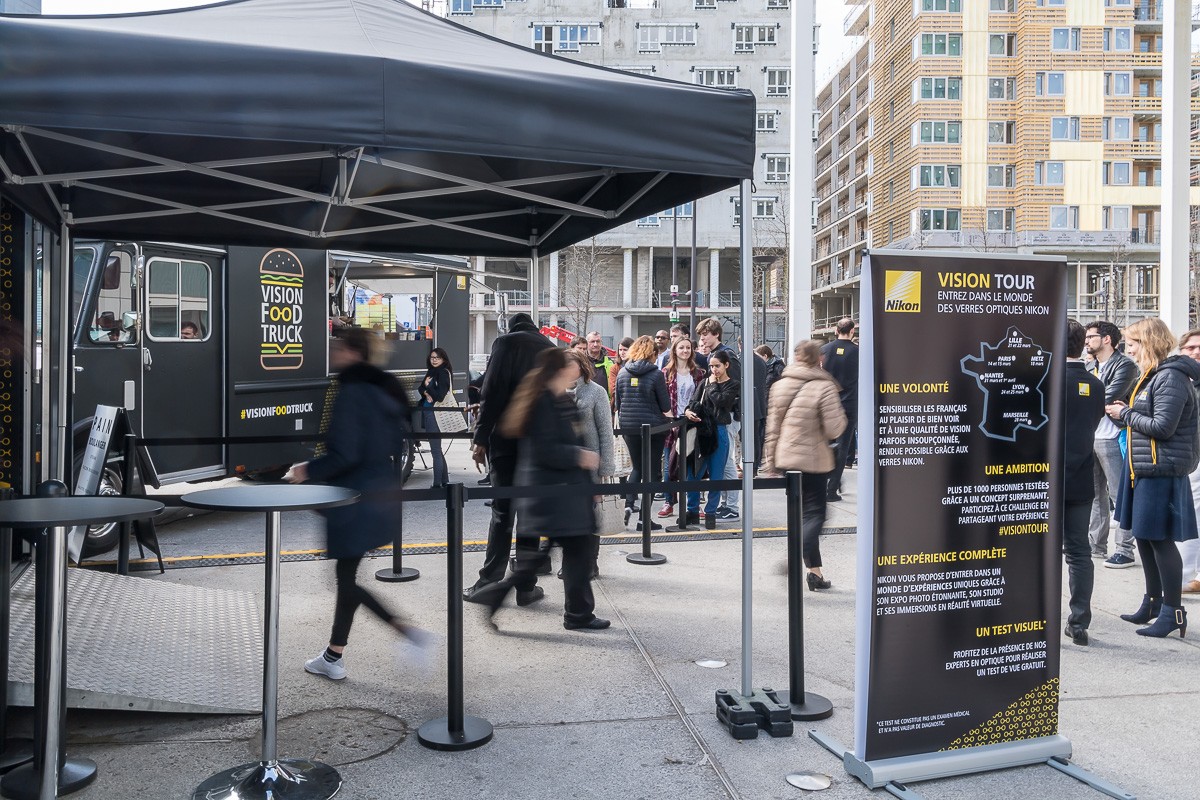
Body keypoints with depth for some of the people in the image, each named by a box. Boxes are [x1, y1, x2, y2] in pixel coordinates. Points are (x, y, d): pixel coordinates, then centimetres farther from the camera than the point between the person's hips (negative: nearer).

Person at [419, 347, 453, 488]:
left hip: (435, 413, -9)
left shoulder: (443, 373, -11)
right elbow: (421, 388, 14)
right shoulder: (431, 372, 15)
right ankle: (444, 480, 24)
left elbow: (440, 395, -16)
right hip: (427, 411, 9)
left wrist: (428, 387, -6)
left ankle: (437, 484, -3)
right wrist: (426, 393, -7)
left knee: (435, 450, -6)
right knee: (437, 449, 15)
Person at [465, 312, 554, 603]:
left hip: (506, 438, -3)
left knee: (502, 510, 2)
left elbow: (492, 391, -9)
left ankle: (488, 584, 5)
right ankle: (525, 586, 9)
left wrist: (481, 438, -8)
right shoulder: (550, 348, 14)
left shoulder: (506, 342, 1)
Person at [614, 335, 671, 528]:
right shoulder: (656, 374, -9)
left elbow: (618, 404, 8)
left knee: (637, 467, 19)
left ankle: (628, 503, -1)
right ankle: (645, 516, 5)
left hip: (629, 427, 4)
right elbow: (665, 406, -4)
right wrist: (671, 422, 13)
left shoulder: (622, 373, 2)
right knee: (651, 470, 6)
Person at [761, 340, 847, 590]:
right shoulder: (825, 387, -12)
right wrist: (840, 415, 7)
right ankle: (812, 569, -14)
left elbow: (772, 426, 7)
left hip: (784, 458, 5)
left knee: (796, 511, 14)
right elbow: (834, 429, -14)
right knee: (814, 513, 2)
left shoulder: (781, 385, 4)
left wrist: (770, 459, 13)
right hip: (813, 460, -5)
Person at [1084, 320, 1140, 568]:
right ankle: (1096, 544, 24)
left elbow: (1109, 398, -18)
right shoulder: (1090, 366, 15)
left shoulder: (1124, 365, -8)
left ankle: (1124, 550, 1)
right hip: (1089, 436, 8)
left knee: (1119, 494, -4)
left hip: (1111, 438, -8)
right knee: (1095, 493, 14)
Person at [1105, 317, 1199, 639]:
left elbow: (1162, 426, -21)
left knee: (1160, 539, -4)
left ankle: (1173, 611, 6)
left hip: (1161, 471, -10)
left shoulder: (1170, 378, -15)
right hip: (1143, 468, 10)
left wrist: (1126, 414, -11)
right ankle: (1153, 603, 28)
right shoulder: (1151, 376, 15)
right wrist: (1125, 413, 1)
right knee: (1144, 537, 16)